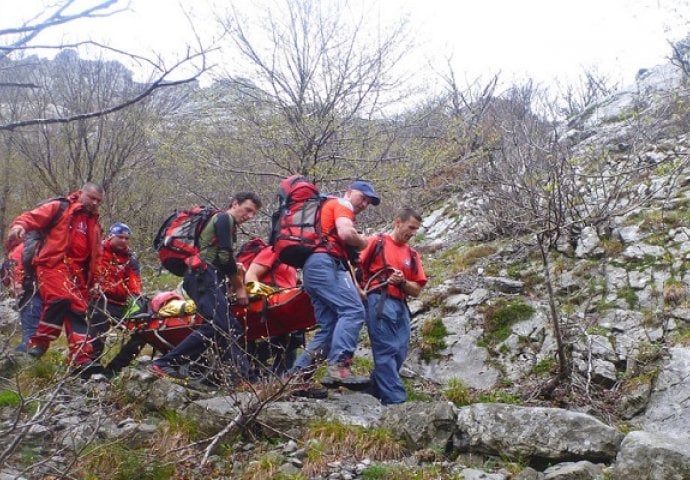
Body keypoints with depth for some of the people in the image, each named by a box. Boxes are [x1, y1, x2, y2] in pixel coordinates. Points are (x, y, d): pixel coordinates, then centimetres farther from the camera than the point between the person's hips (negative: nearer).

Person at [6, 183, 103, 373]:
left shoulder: (94, 224, 24)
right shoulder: (59, 208, 6)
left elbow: (95, 255, 27)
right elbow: (32, 216, -6)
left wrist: (93, 280, 22)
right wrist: (19, 225, -29)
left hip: (77, 272, 6)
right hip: (53, 263, -6)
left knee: (78, 312, 1)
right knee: (61, 299, -29)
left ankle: (82, 359, 1)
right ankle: (38, 343, -15)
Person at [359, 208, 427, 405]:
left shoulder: (412, 254, 19)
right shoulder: (377, 242, 6)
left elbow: (416, 290, 15)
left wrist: (402, 282, -4)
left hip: (400, 306, 6)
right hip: (379, 301, -6)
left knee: (399, 354, 1)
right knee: (387, 352, -12)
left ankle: (373, 395, 11)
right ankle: (395, 399, -15)